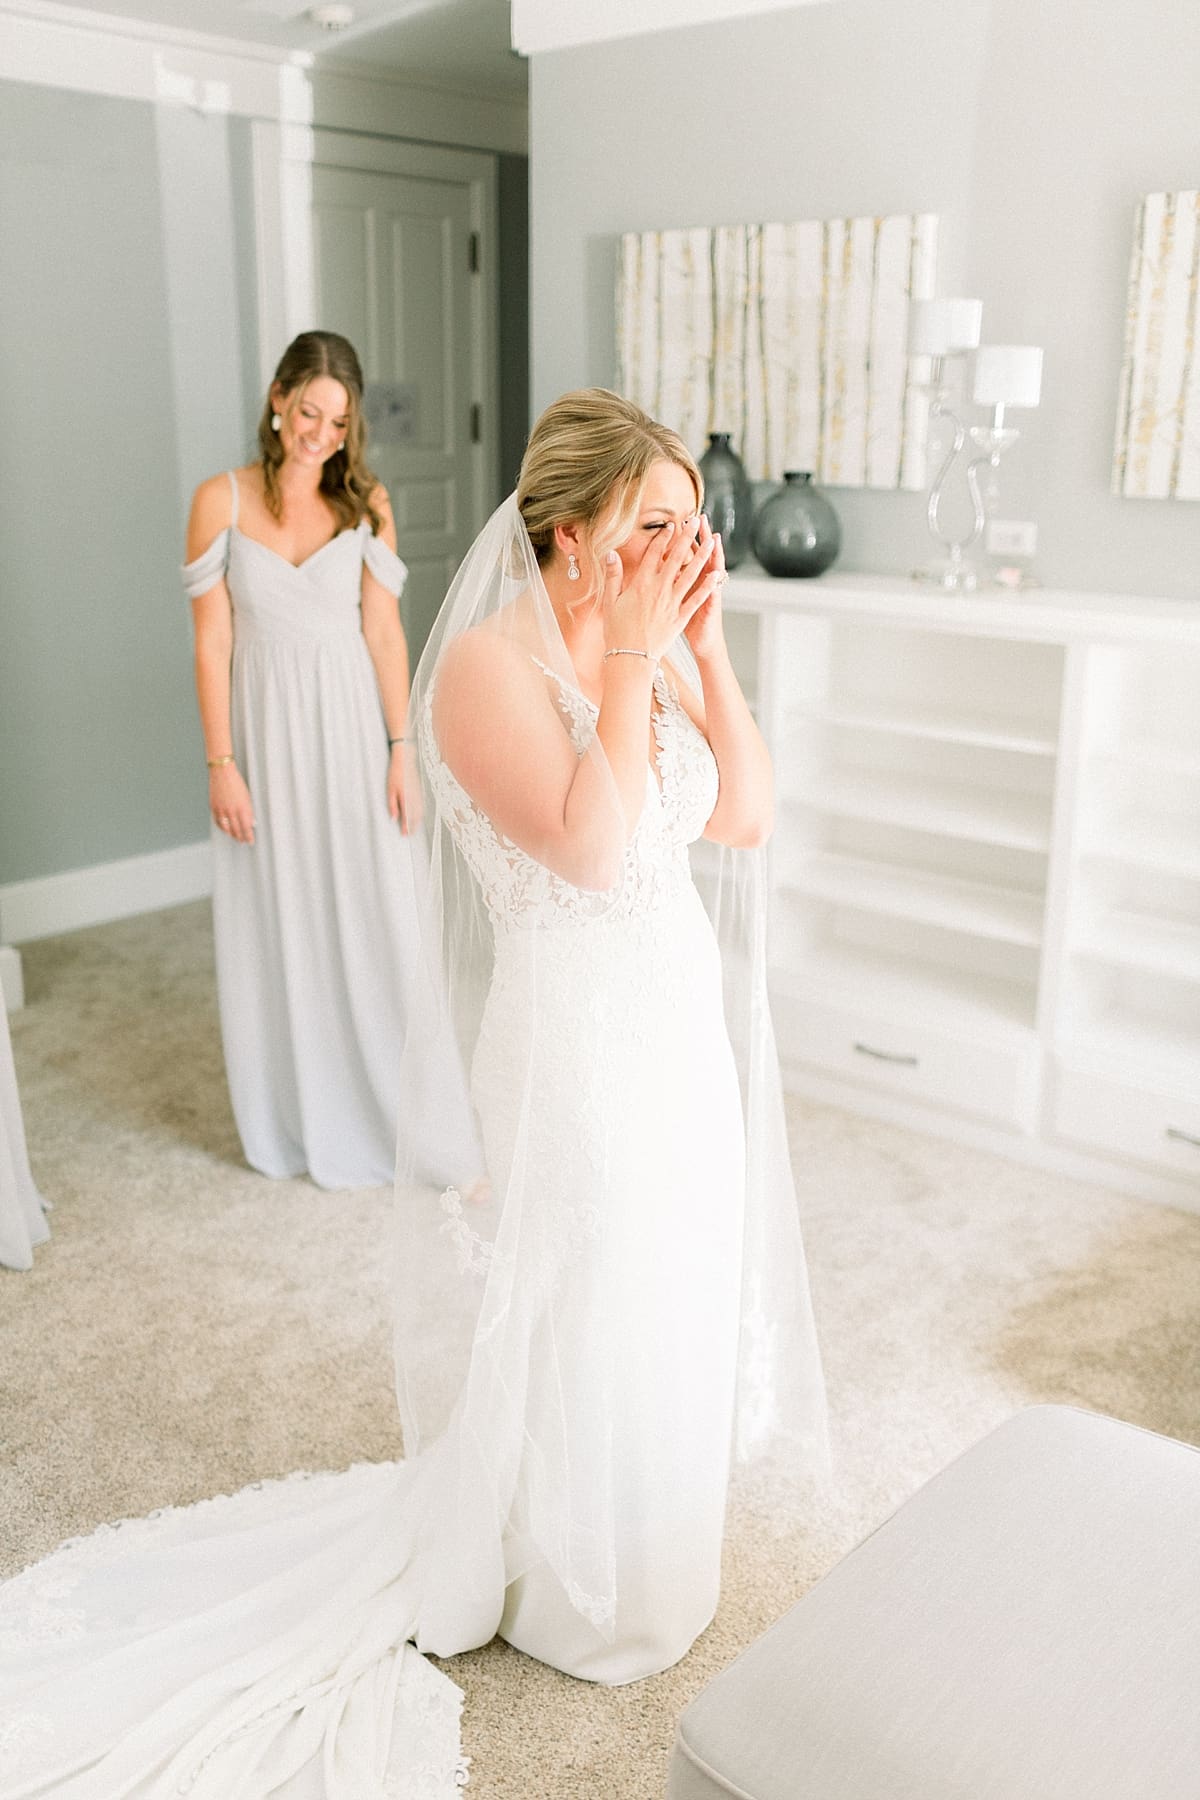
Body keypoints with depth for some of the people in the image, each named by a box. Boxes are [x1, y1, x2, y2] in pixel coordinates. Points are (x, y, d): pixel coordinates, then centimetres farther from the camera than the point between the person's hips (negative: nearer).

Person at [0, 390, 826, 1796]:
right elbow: (589, 849, -29)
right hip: (568, 1044, -8)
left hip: (675, 1024, 8)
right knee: (566, 1325, 11)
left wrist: (704, 648, -8)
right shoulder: (488, 663, -20)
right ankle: (563, 1588, 37)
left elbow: (743, 818, -1)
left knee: (659, 1302, 23)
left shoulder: (656, 653, 2)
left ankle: (633, 1539, 50)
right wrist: (628, 662, -27)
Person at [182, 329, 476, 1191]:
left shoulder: (365, 502, 1)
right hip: (265, 730, 0)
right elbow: (212, 643, -4)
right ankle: (296, 1123, 24)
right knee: (277, 922, 8)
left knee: (379, 919, 1)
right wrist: (221, 764, -8)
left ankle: (410, 1118, 13)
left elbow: (385, 633, 0)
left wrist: (402, 751, -5)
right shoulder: (222, 500, -3)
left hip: (351, 729, 0)